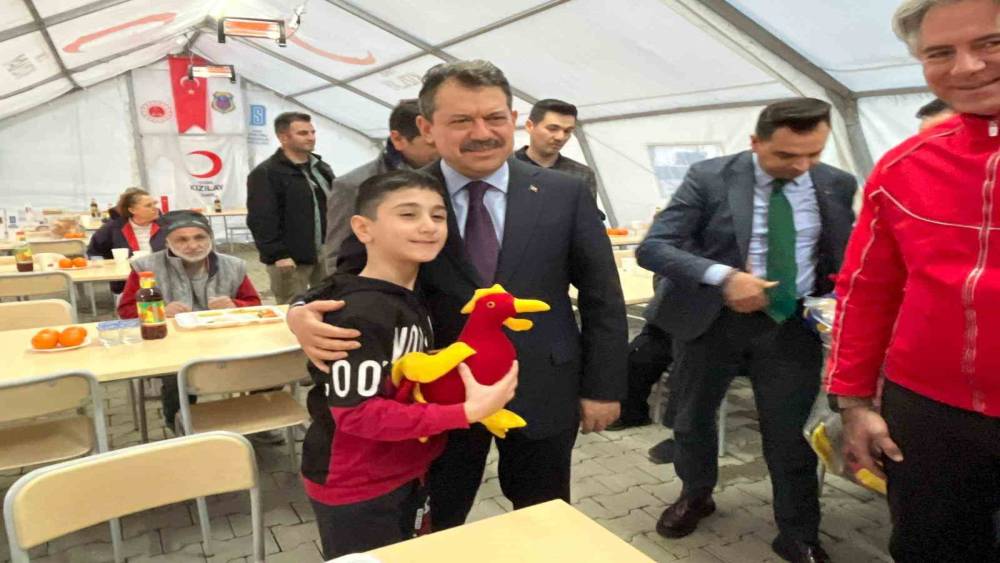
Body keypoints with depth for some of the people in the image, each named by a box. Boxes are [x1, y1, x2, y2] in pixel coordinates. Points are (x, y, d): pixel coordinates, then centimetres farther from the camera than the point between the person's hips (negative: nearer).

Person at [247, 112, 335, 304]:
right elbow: (262, 221, -16)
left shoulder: (322, 168, 15)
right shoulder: (265, 174, -9)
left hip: (326, 254, 7)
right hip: (290, 258, -6)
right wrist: (278, 255, -21)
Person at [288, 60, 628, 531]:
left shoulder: (565, 194, -5)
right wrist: (304, 312, -23)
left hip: (542, 391, 1)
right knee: (436, 530, 20)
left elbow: (602, 298, 0)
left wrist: (602, 386, 0)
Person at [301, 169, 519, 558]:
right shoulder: (361, 314, -26)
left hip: (407, 477, 8)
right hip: (357, 492, -8)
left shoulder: (411, 298, 2)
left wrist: (472, 388, -4)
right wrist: (467, 412, -29)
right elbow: (357, 413, -28)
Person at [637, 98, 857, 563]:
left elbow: (847, 256, 10)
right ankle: (696, 495, 45)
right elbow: (652, 246, -19)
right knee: (693, 418, 17)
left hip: (794, 323, 1)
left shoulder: (837, 186, -2)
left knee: (790, 432, 8)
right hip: (713, 318, -1)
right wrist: (723, 276, -32)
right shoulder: (709, 178, -13)